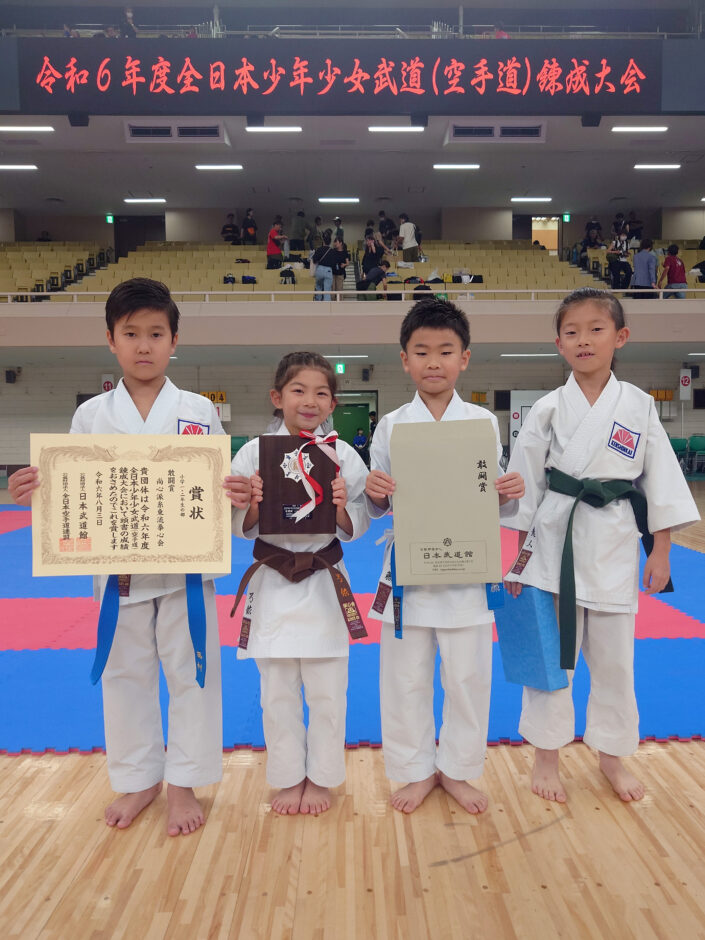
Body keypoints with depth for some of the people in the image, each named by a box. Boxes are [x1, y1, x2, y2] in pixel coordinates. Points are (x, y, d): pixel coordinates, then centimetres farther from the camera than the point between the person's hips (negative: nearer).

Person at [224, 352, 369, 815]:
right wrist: (248, 506, -21)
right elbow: (243, 527, 0)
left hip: (324, 583, 0)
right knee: (278, 693, 13)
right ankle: (289, 779, 35)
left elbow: (357, 527, -1)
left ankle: (320, 779, 34)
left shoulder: (343, 455, -3)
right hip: (273, 582, 1)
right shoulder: (254, 452, -3)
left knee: (327, 691, 10)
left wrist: (341, 508, -22)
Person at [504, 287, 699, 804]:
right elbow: (525, 482, 1)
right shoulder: (549, 409, -2)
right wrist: (519, 552, 1)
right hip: (555, 540, -1)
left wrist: (661, 551, 1)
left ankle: (612, 754, 34)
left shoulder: (639, 406, 0)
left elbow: (660, 479, 3)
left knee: (614, 655, 12)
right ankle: (547, 755, 26)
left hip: (614, 543, 1)